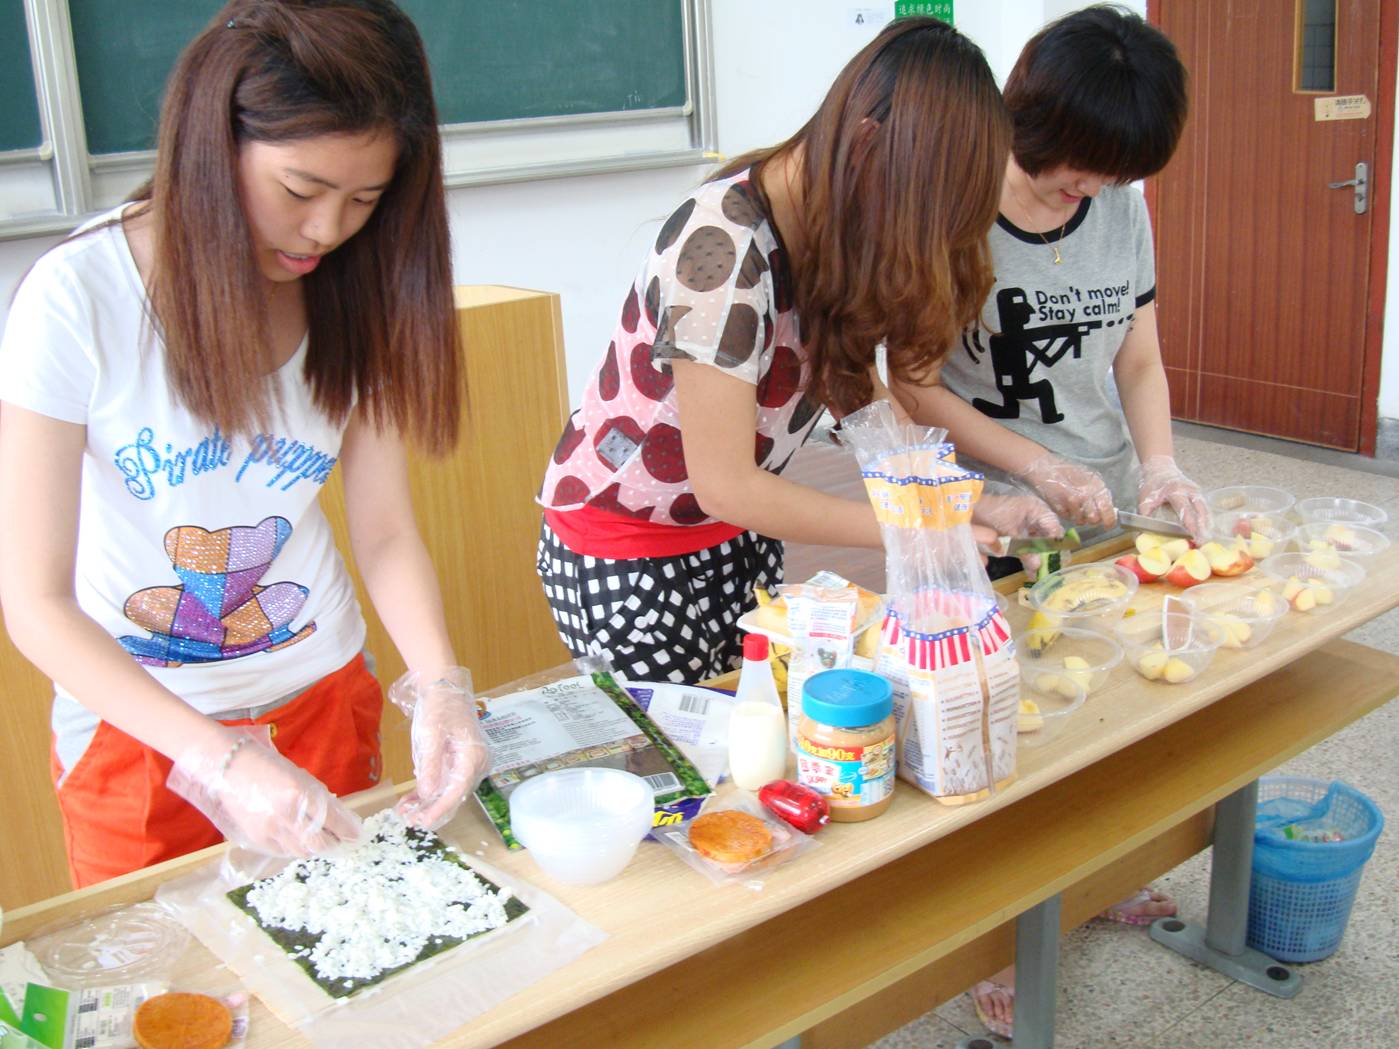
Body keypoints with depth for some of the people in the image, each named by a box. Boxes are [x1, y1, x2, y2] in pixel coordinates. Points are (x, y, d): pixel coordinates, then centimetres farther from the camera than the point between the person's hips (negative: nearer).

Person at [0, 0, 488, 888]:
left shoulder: (356, 293, -8)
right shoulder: (80, 297, -22)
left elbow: (388, 533, -7)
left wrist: (440, 684, -25)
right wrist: (216, 760, -32)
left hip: (324, 704, 4)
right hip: (138, 724, -3)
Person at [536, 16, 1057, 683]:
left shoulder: (834, 228, -4)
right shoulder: (723, 243, -28)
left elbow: (850, 386, 3)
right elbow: (726, 486, -27)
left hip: (742, 540, 7)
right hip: (624, 559, -7)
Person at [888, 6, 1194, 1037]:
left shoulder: (1124, 211, 3)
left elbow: (1140, 361, 10)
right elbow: (913, 385, -13)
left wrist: (1159, 463, -8)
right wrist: (1039, 465, -19)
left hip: (1103, 506, 5)